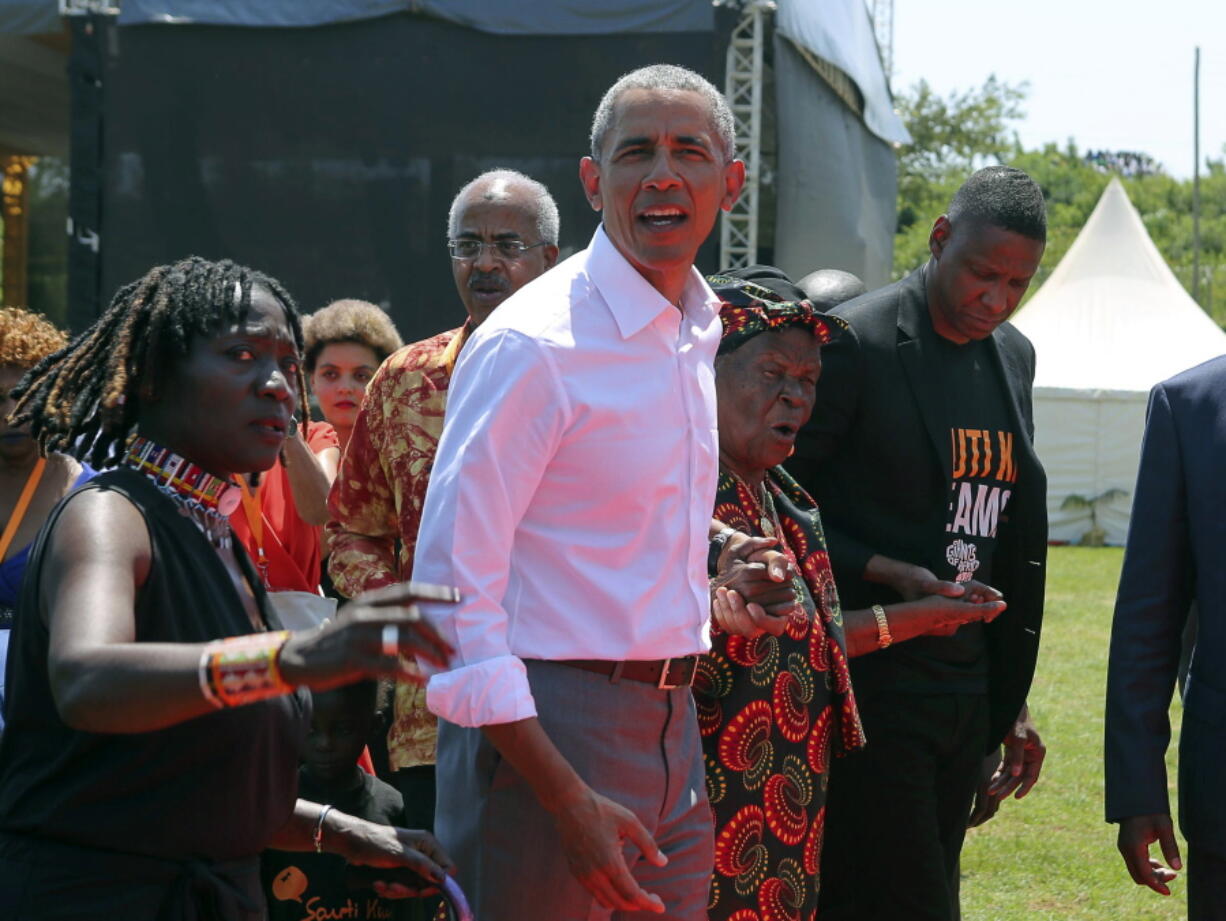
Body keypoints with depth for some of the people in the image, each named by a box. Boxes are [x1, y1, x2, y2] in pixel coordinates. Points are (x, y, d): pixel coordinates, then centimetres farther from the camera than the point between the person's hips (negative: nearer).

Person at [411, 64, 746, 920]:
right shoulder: (534, 343, -14)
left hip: (672, 726, 8)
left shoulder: (701, 330, 11)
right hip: (545, 728, -8)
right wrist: (567, 801, -21)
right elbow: (454, 590, -17)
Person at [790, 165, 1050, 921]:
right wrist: (889, 575, -20)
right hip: (869, 686, -7)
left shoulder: (1014, 358, 12)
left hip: (966, 694, 7)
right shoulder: (854, 344, -11)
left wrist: (1009, 703, 16)